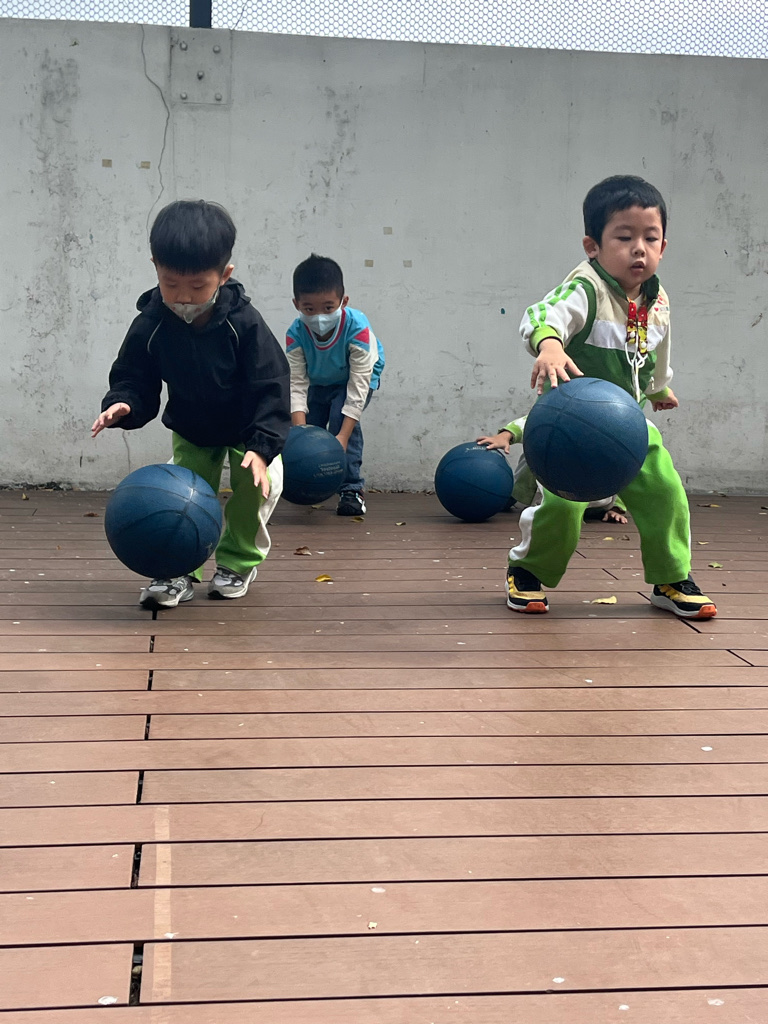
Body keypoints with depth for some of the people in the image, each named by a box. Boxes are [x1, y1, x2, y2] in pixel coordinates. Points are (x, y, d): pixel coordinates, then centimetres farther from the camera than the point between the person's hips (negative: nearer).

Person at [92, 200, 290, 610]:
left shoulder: (244, 324, -30)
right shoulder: (150, 326, -24)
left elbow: (270, 390, -27)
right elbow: (134, 378, -13)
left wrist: (262, 446, -37)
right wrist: (123, 404, -37)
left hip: (248, 428, -2)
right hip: (191, 430, 2)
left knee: (259, 483, -18)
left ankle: (238, 561, 3)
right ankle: (179, 568, 2)